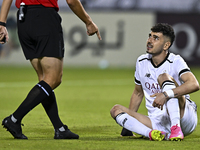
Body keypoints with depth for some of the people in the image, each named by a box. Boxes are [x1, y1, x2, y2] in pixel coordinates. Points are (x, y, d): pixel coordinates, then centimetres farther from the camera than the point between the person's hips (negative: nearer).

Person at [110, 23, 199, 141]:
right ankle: (151, 133, -35)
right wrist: (128, 121, 19)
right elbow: (138, 93, 24)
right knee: (116, 110, -9)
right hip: (157, 124, 6)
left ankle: (176, 129, -40)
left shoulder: (175, 61, -9)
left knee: (164, 77, -23)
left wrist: (166, 95, -37)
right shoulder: (142, 62, 9)